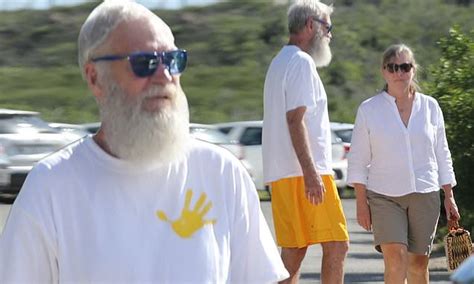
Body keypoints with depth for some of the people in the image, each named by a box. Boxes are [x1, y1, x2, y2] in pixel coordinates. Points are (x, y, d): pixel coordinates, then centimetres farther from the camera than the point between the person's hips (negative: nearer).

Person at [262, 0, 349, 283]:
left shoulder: (280, 62, 23)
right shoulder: (302, 62, -8)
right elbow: (295, 119, -17)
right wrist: (310, 173, -22)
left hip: (281, 173, 10)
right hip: (304, 173, -10)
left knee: (294, 250, 7)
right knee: (336, 245, -10)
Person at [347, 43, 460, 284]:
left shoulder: (430, 107, 8)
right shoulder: (369, 110, 2)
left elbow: (442, 155, 13)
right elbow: (358, 160, 3)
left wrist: (449, 196, 10)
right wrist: (361, 203, -3)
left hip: (425, 194, 2)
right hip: (384, 196, -2)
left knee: (418, 262, 5)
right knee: (395, 257, -18)